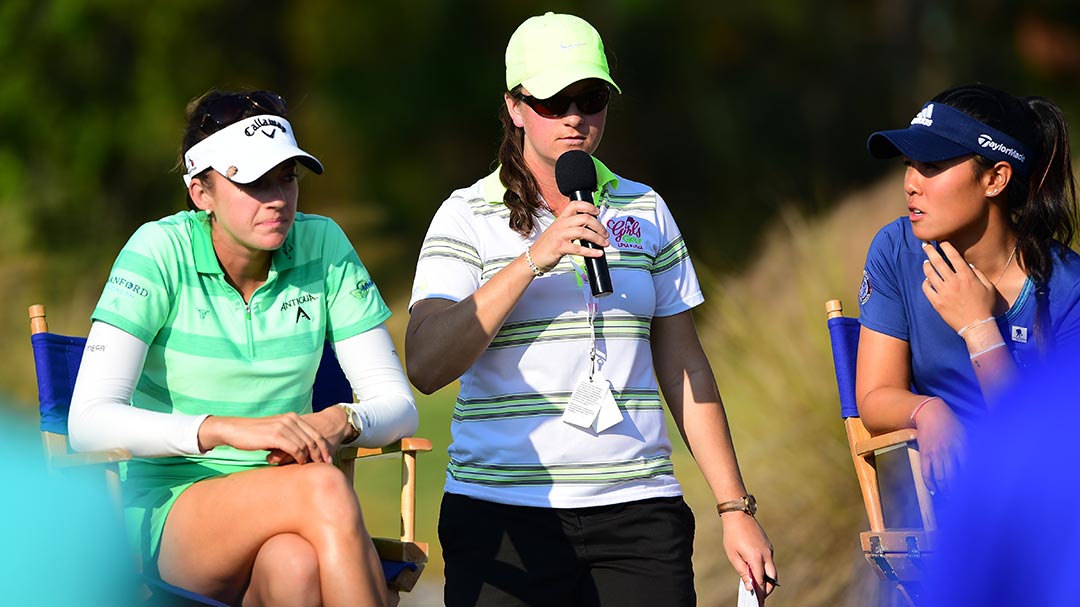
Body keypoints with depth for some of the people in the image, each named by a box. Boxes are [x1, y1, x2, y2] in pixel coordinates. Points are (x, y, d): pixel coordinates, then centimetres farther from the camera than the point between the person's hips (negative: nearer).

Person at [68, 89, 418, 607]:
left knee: (294, 565, -36)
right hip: (169, 516, -3)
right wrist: (229, 429, -32)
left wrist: (340, 422, -23)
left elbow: (398, 405, 2)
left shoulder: (322, 246, 0)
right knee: (324, 488, -33)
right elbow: (89, 422, -19)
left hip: (282, 503, 3)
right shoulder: (162, 251, -10)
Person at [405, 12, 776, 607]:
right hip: (503, 509, -2)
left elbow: (685, 371, 15)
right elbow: (425, 367, -12)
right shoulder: (468, 216, 2)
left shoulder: (645, 211, 12)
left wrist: (736, 509, 10)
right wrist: (533, 260, -18)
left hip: (637, 511, 2)